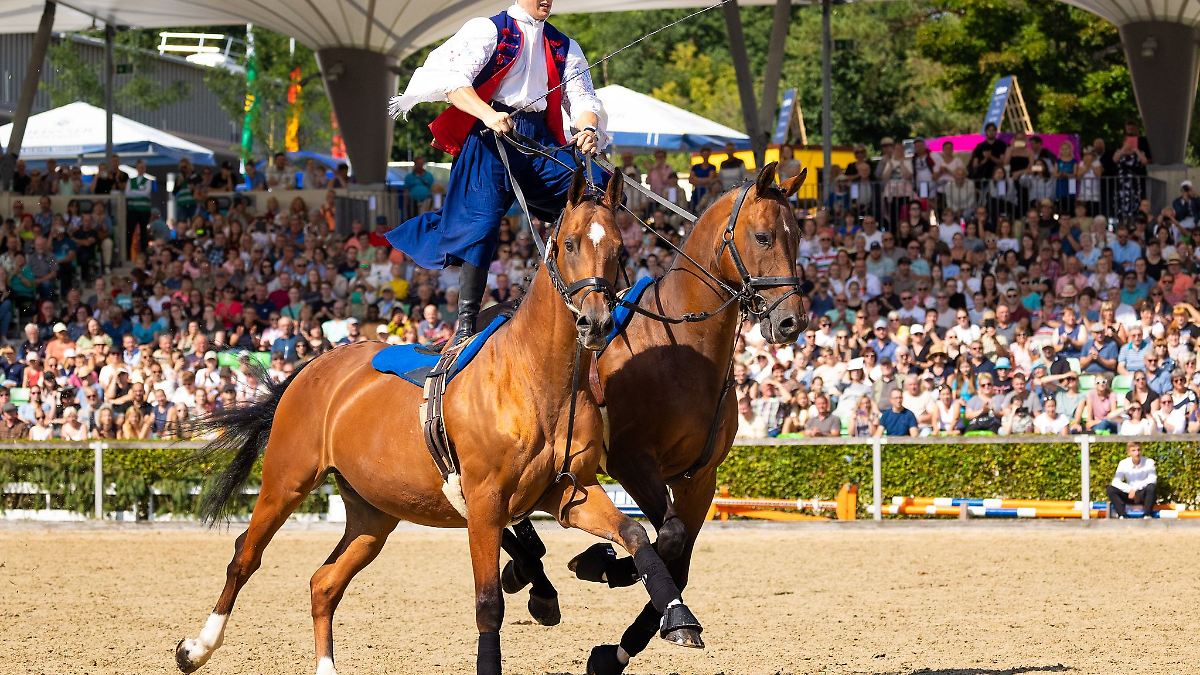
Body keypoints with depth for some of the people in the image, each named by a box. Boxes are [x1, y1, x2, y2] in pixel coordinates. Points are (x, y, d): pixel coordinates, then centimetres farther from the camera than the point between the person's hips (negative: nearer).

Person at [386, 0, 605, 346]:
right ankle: (465, 325, -10)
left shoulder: (564, 47, 18)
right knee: (482, 222, -15)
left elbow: (581, 97, 9)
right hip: (490, 136, -5)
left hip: (541, 139, 5)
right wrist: (488, 115, -30)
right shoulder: (488, 31, 2)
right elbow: (455, 82, -11)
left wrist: (588, 129, -15)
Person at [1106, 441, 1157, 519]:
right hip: (1129, 495, 2)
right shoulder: (1123, 463, -5)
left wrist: (1135, 489, -27)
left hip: (1143, 495, -2)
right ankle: (1122, 515, -29)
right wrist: (1130, 490, -27)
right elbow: (1116, 482, -12)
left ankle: (1147, 515, -27)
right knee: (1110, 489, -20)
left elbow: (1152, 480, -22)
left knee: (1152, 487, -34)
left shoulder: (1149, 462, -10)